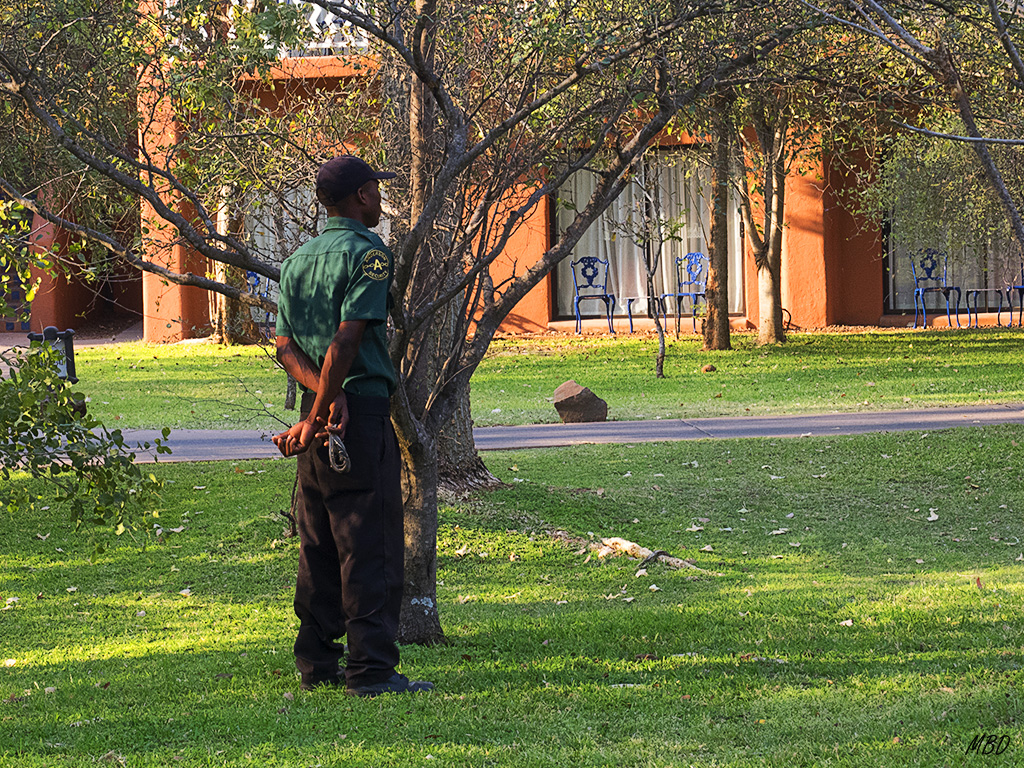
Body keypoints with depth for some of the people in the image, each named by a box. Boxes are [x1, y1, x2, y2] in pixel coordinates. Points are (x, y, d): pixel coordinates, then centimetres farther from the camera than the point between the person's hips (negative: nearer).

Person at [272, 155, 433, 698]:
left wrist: (325, 394, -5)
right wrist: (317, 415, -14)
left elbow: (285, 345, 8)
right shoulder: (368, 253, -9)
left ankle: (317, 664, 16)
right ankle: (371, 669, -9)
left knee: (319, 547, 13)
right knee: (370, 549, -7)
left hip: (323, 406, 8)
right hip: (363, 410, -8)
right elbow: (347, 339, -18)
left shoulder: (298, 260, 15)